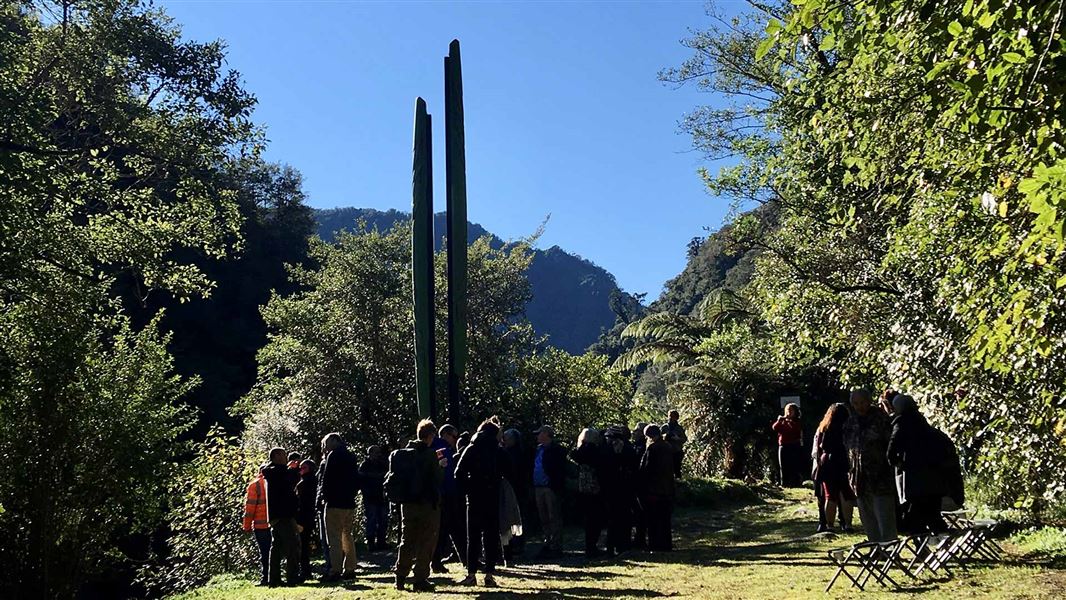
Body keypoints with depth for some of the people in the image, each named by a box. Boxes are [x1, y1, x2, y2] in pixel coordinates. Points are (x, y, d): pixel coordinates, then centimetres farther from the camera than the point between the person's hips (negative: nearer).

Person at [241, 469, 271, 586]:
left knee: (264, 553, 1)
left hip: (261, 526, -4)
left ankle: (265, 578, 0)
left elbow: (250, 507, -6)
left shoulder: (255, 485, -7)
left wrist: (247, 526, 0)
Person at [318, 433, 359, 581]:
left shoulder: (333, 455, -8)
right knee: (347, 535, 14)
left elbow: (327, 478, -14)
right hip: (349, 502, 8)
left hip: (335, 502, -8)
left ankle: (335, 571, -10)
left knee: (334, 537, -7)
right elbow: (356, 479, 19)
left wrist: (323, 493, 1)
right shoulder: (350, 456, 16)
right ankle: (349, 569, 16)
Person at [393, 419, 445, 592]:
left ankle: (400, 578, 19)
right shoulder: (430, 454, -13)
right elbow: (438, 478, -11)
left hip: (407, 503, 6)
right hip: (427, 504, -6)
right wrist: (441, 466, 8)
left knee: (406, 541, 16)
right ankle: (420, 580, 2)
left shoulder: (403, 453, 5)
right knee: (426, 543, 3)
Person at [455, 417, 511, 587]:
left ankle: (471, 574, 7)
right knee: (491, 537, 5)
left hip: (474, 499, 0)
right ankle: (489, 575, 2)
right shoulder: (499, 452, 1)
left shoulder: (471, 450, 1)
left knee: (473, 537, 8)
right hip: (493, 499, 0)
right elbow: (508, 473, -2)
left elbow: (459, 473, -6)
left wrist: (467, 490, 3)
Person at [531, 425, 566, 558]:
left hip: (551, 488, -8)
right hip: (539, 487, 8)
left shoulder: (557, 450, -9)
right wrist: (533, 487, 11)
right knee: (544, 519, 13)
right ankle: (548, 544, 22)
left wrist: (558, 487, -18)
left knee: (554, 518, -3)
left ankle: (556, 546, 1)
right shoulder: (538, 449, 15)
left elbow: (561, 471, -12)